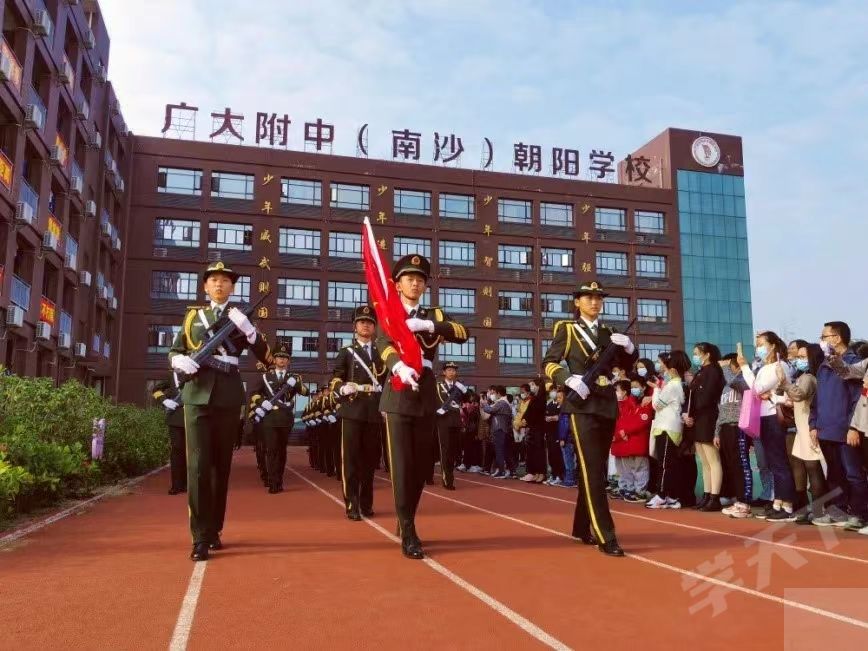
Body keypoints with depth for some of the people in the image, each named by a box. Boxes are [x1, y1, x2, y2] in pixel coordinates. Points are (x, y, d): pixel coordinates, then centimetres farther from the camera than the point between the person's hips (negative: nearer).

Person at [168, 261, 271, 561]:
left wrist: (248, 329, -16)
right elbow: (173, 352, 17)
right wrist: (180, 361, -7)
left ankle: (214, 530, 22)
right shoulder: (193, 315, 14)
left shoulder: (240, 317, 9)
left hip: (228, 397, 0)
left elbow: (267, 358, 0)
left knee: (221, 465, 8)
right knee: (198, 465, -7)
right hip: (197, 395, 0)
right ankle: (200, 538, -4)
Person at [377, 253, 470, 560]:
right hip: (399, 397, -3)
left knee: (422, 466, 9)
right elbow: (384, 346, -16)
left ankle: (405, 521, 28)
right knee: (402, 466, -7)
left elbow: (463, 333, -5)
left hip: (426, 398, 4)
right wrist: (399, 367, -38)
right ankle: (408, 534, 0)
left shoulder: (434, 315, 14)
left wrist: (427, 324, -20)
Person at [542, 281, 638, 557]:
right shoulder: (566, 328, 1)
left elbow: (627, 364, 20)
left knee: (595, 470, 12)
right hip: (583, 406, -6)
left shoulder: (607, 332, 15)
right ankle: (605, 537, -9)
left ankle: (582, 528, 25)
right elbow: (548, 364, -4)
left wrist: (628, 347, -1)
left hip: (608, 406, 6)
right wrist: (569, 379, -21)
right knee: (593, 471, -10)